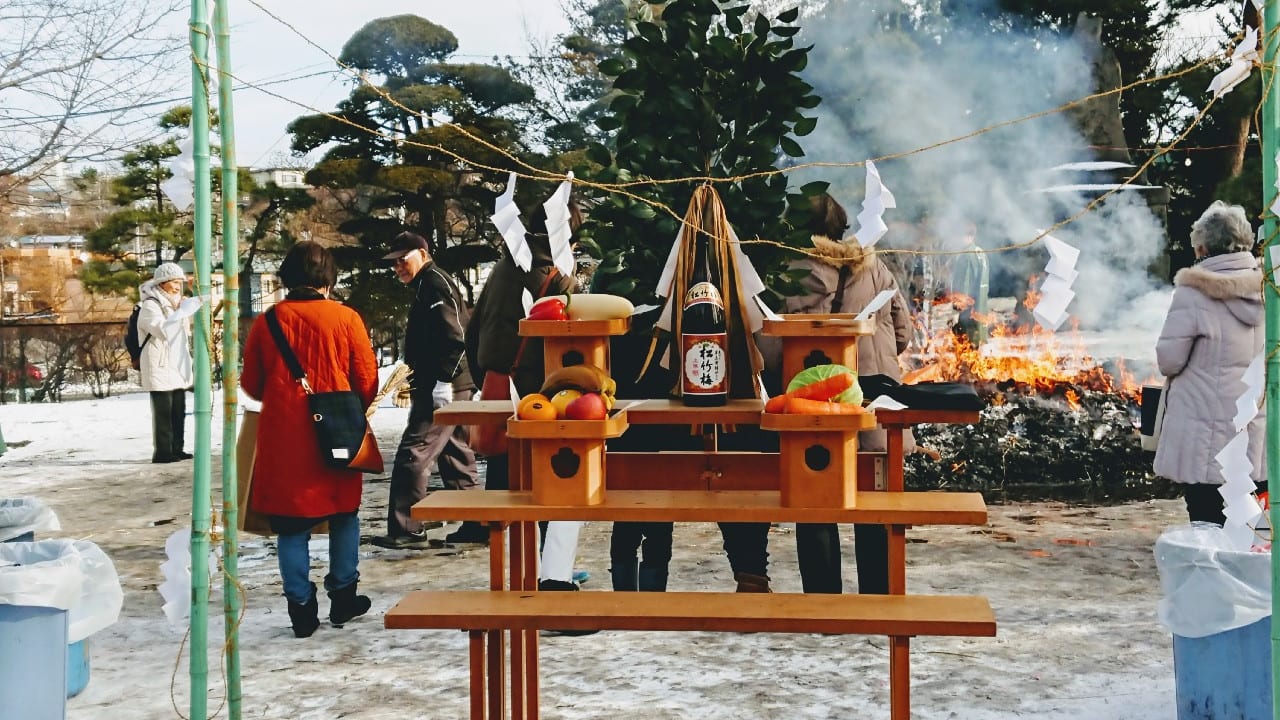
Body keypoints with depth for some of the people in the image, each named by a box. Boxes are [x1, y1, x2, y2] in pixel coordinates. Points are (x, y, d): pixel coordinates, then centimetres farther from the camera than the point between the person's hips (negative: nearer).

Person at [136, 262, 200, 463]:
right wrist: (184, 311, -30)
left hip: (177, 367, 9)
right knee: (163, 412, -9)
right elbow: (163, 329, -27)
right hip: (160, 367, -9)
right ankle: (162, 452, -8)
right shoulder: (150, 305, -9)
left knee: (179, 411, 9)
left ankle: (176, 449, 14)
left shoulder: (175, 304, 19)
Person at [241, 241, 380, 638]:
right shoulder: (346, 318, -6)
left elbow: (250, 384, 7)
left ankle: (301, 607, 10)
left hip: (282, 438, 1)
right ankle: (343, 597, 21)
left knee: (291, 524, 9)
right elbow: (367, 382, -1)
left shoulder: (267, 321, -2)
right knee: (344, 515, 17)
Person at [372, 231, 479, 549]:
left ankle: (406, 530, -8)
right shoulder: (429, 284, 21)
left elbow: (454, 337, -20)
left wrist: (443, 382, -22)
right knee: (456, 456, 13)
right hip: (454, 389, 11)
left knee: (412, 456, -10)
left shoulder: (433, 283, -10)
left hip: (441, 390, -11)